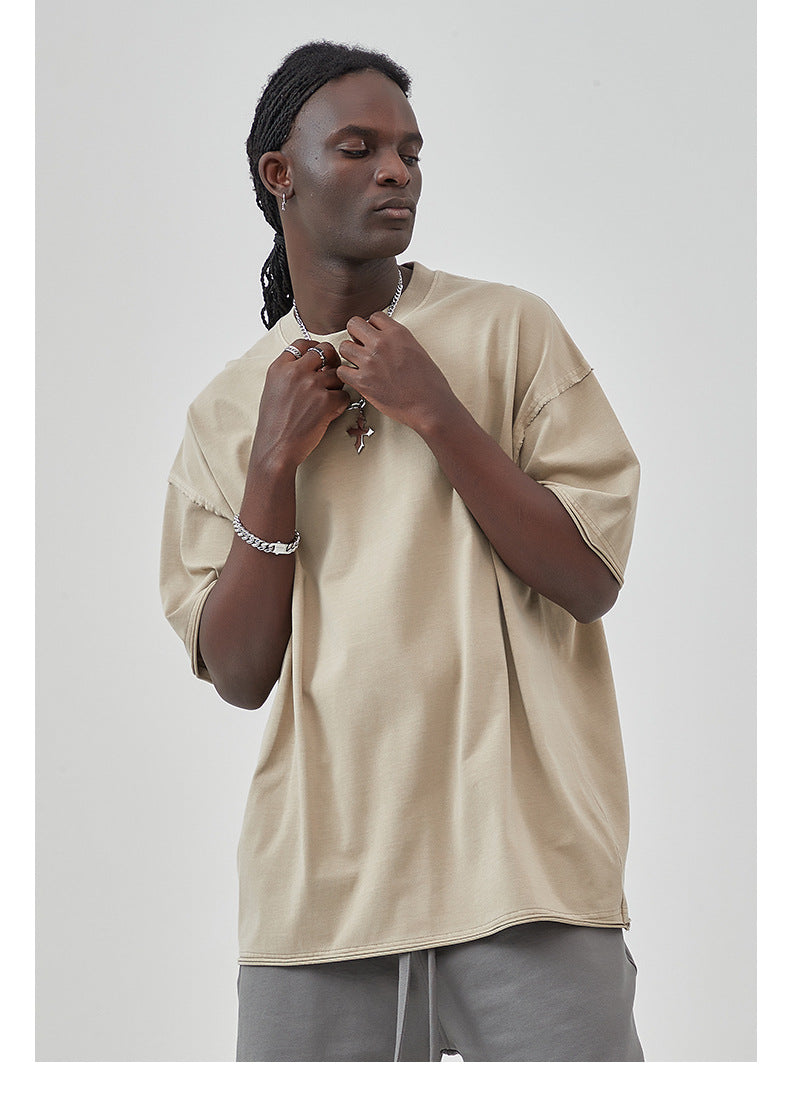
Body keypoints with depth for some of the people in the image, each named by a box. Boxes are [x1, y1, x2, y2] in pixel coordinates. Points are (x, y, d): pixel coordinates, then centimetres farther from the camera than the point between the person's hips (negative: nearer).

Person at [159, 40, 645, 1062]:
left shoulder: (509, 328, 3)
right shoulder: (224, 410, 11)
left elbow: (591, 580, -4)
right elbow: (237, 673, 4)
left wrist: (435, 411, -10)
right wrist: (275, 462, -5)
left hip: (518, 857, -2)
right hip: (318, 880, 2)